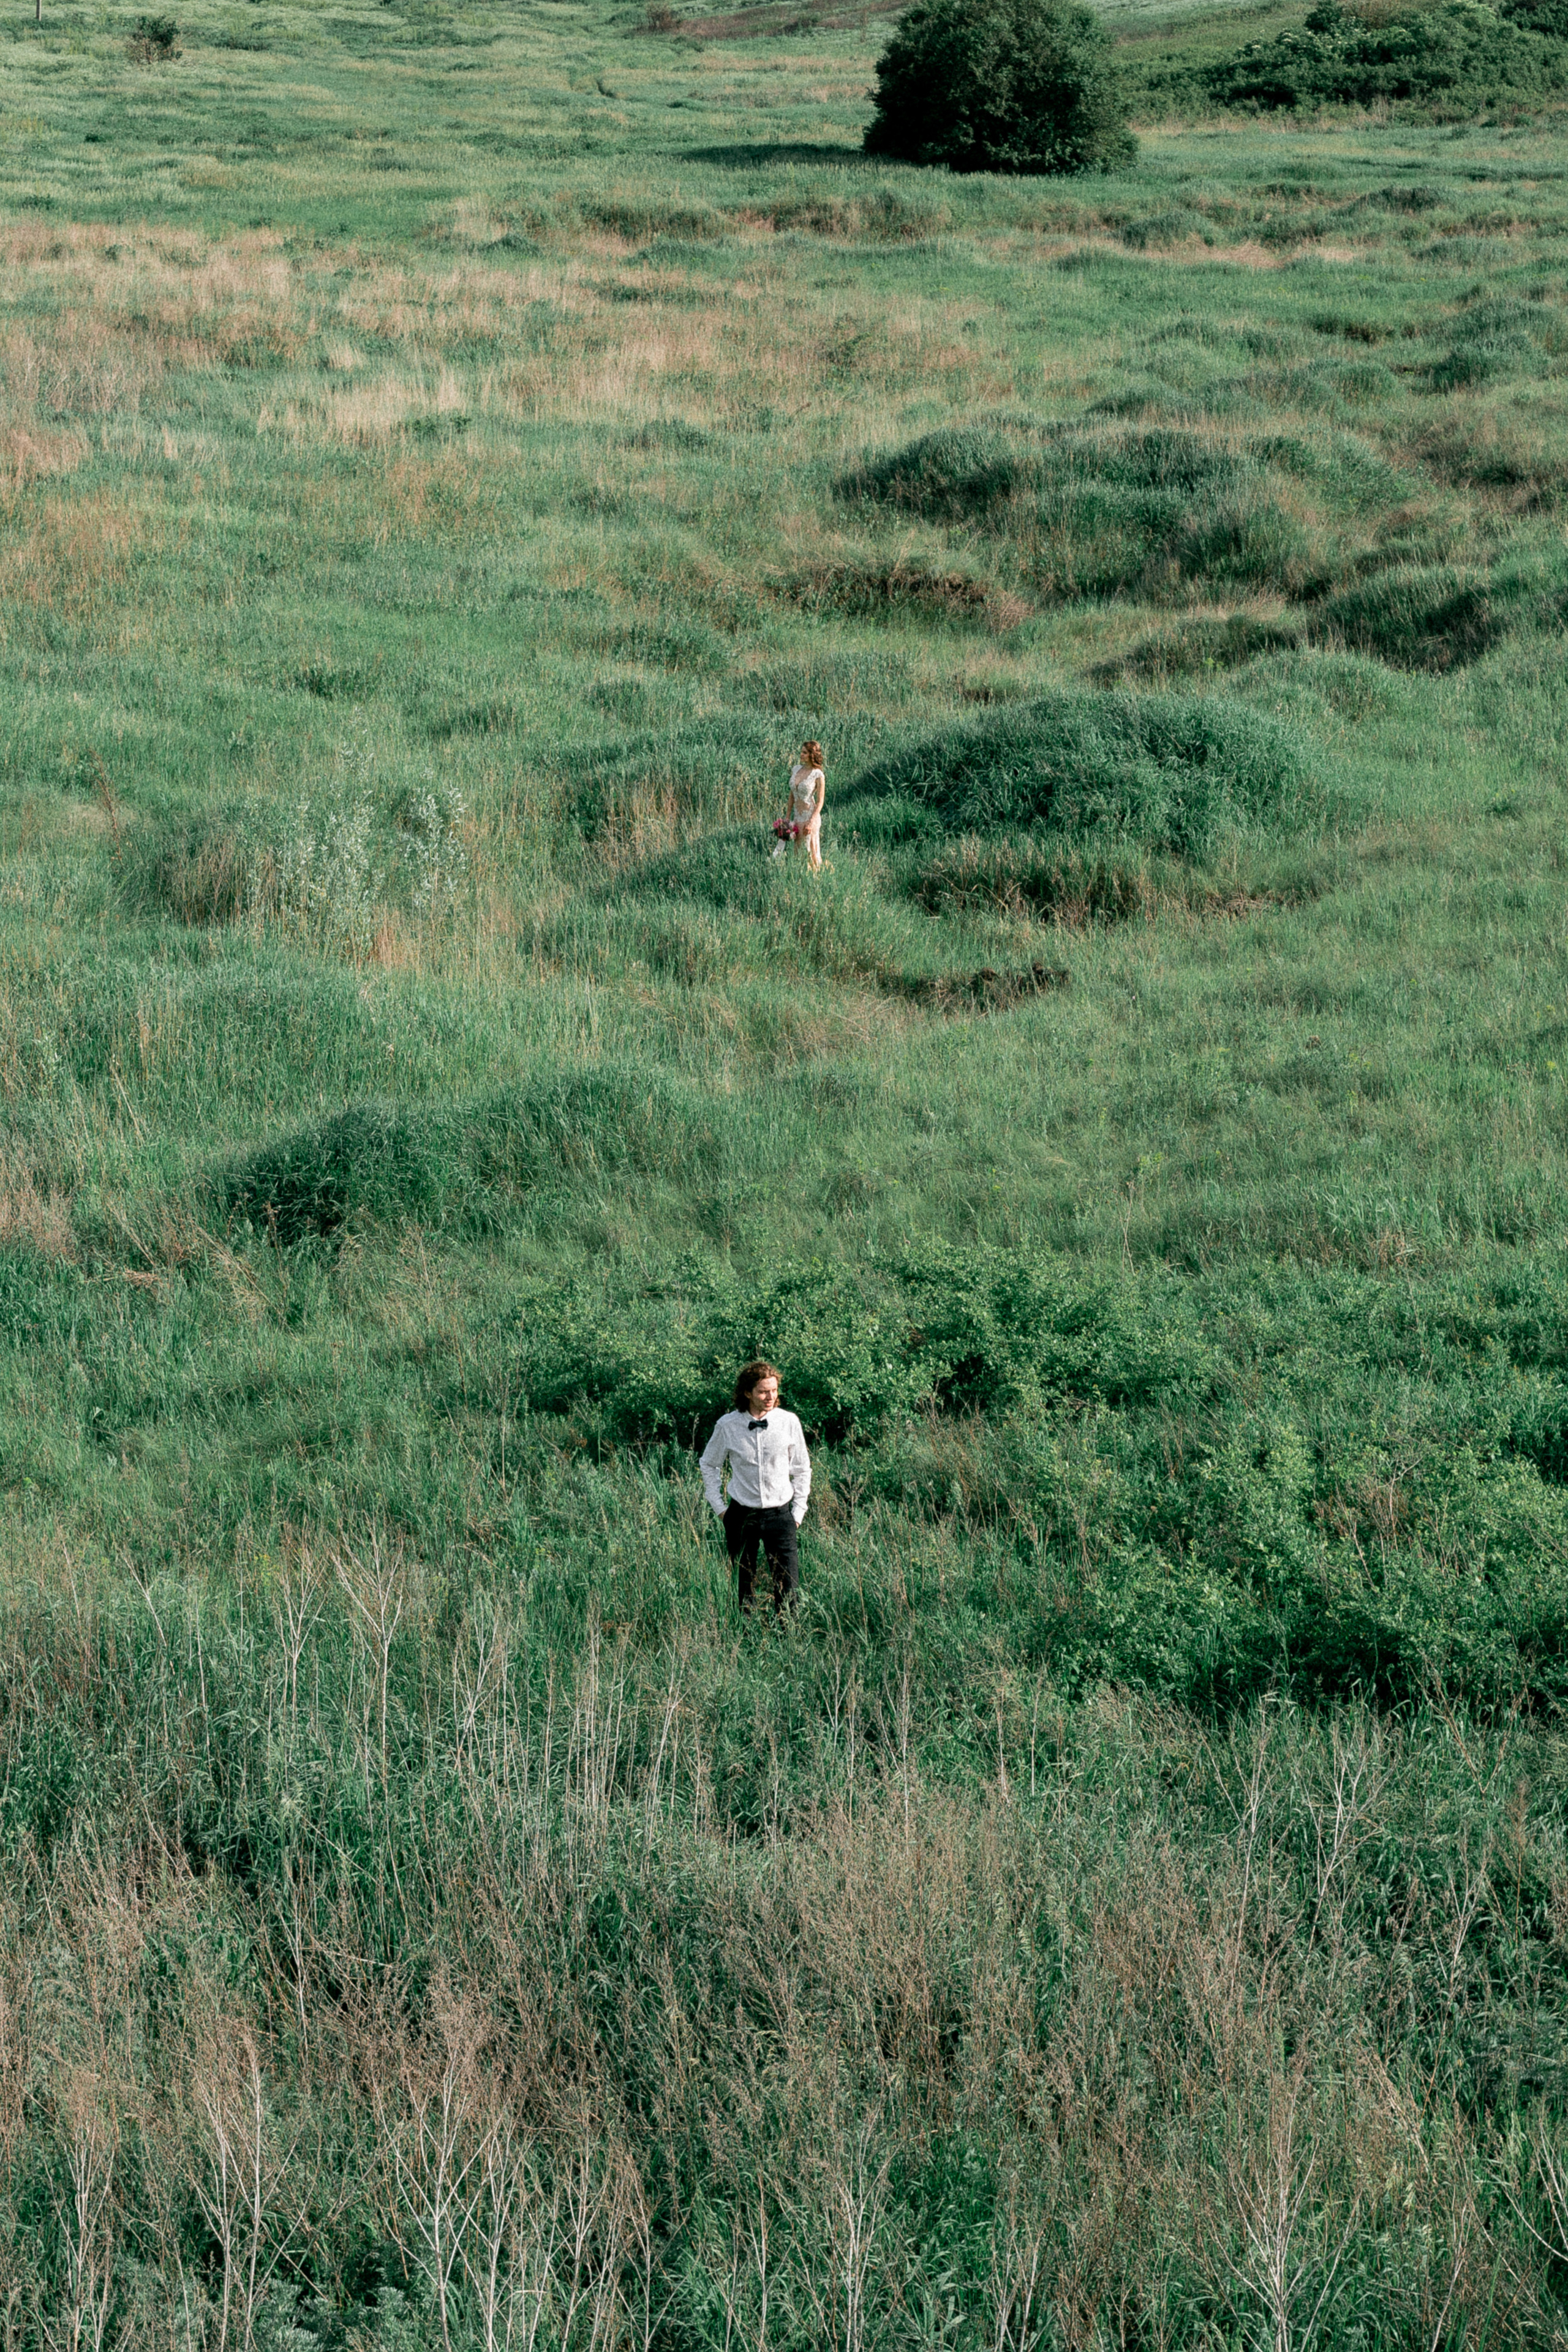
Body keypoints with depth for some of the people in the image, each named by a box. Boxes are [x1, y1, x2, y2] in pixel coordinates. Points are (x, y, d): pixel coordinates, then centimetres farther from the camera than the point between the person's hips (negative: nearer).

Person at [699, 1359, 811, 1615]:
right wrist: (719, 1506, 7)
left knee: (789, 1585, -6)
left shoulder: (788, 1422, -5)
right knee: (743, 1584, 8)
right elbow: (710, 1464, 12)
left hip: (780, 1514, 0)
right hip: (742, 1515, 0)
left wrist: (798, 1510, 5)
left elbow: (802, 1468, 8)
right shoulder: (727, 1426, -6)